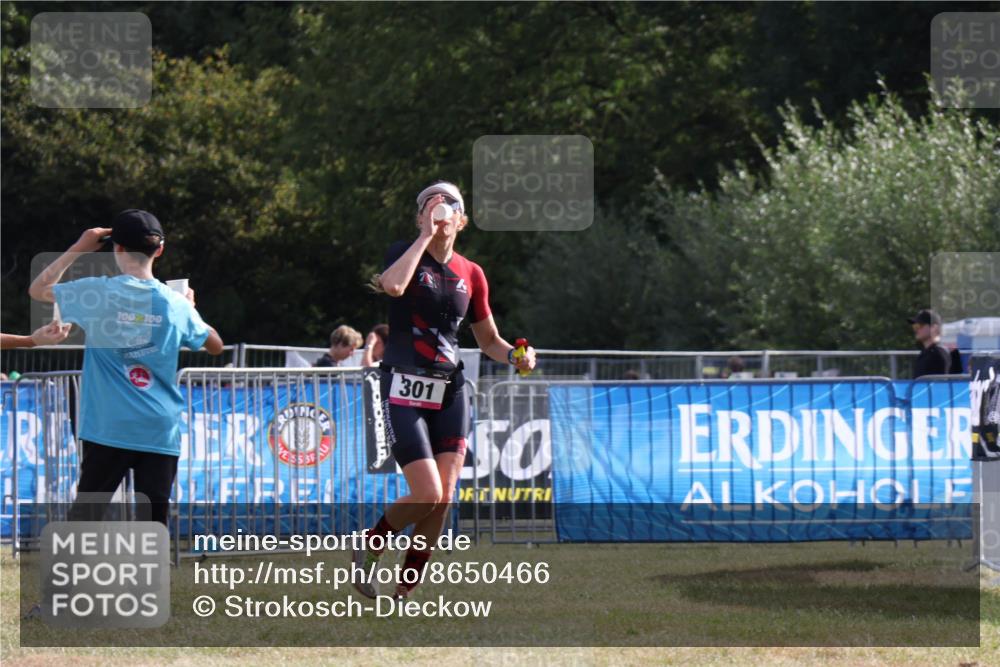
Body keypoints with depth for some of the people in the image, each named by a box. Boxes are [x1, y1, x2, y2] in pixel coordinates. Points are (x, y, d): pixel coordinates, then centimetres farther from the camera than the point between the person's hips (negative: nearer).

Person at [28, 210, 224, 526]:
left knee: (85, 514, 8)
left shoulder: (98, 292, -4)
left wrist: (78, 248, 15)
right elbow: (215, 345, 18)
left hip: (108, 429, -1)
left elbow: (38, 289, 11)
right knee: (153, 523, 2)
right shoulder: (175, 304, 2)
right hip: (161, 432, 1)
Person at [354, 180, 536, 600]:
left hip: (450, 392, 4)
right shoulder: (405, 253, -2)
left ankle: (405, 592, 8)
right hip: (404, 392, -4)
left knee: (444, 497, -5)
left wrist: (516, 356, -3)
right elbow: (393, 285, -27)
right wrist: (426, 235, -18)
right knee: (428, 494, -15)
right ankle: (369, 547, 12)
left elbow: (488, 340, 18)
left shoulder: (470, 274, 10)